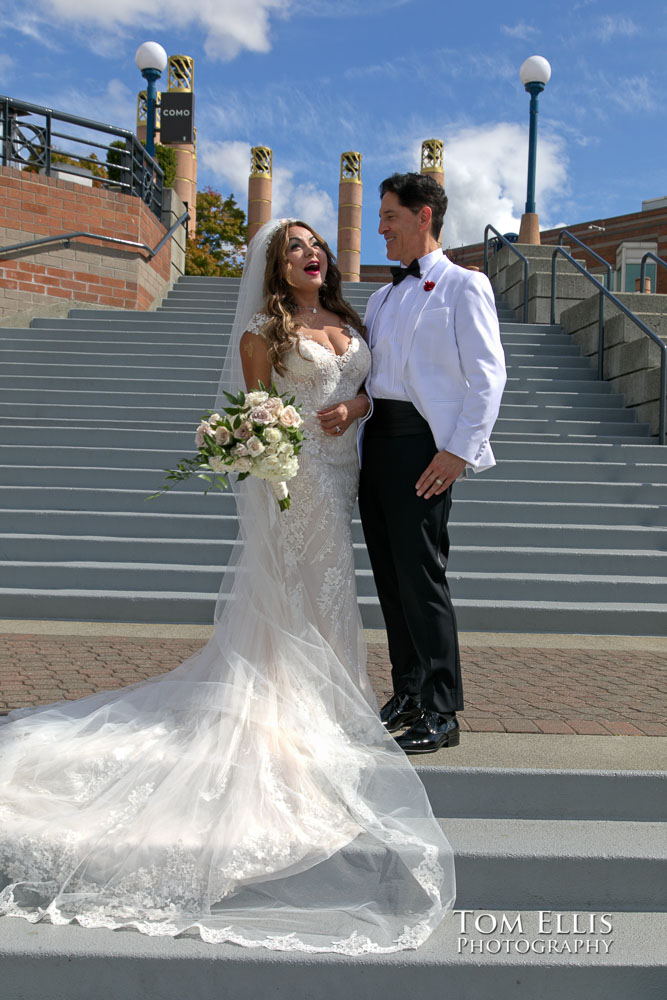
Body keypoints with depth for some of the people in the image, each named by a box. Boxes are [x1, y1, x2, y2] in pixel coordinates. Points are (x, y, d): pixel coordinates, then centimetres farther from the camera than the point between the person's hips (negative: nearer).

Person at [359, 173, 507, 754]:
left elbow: (488, 374, -8)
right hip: (376, 441, 8)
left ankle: (441, 713, 3)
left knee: (422, 576, -7)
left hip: (422, 445, -7)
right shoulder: (382, 298, 22)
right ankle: (408, 695, 21)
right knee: (389, 577, 9)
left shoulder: (463, 286, 0)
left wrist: (460, 450, -16)